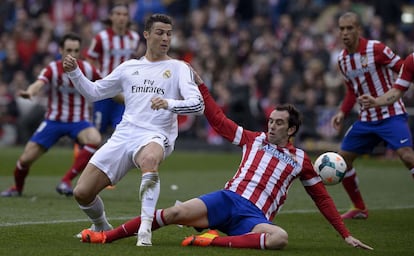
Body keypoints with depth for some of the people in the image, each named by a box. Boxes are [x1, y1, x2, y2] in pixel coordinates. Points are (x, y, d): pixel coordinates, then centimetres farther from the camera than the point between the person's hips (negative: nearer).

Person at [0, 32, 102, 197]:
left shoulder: (87, 69, -9)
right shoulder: (52, 69, -15)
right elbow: (38, 84, -36)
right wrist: (30, 92, -57)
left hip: (79, 121, 1)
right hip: (54, 120, -1)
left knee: (95, 140, -33)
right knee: (26, 159, -5)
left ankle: (67, 180, -22)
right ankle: (17, 188, 28)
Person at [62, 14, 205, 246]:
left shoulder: (179, 68, 6)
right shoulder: (129, 67, 18)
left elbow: (198, 104, -8)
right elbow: (93, 92, 25)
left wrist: (169, 103, -26)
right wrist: (74, 72, 8)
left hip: (155, 137, -4)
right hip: (123, 135, 5)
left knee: (149, 159, -43)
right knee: (82, 192, -3)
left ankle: (145, 229, -42)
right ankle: (102, 229, 28)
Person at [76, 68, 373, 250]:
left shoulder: (300, 160, 15)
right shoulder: (254, 139, 19)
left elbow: (322, 198, 19)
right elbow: (219, 121, 22)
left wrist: (346, 234, 15)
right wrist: (200, 84, 18)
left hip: (255, 217, -1)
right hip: (228, 199, 1)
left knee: (280, 237, -37)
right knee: (177, 211, -23)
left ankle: (215, 240, -38)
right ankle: (107, 236, -20)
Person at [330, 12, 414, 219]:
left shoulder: (375, 49, -14)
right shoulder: (342, 59, 6)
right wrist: (343, 112, 6)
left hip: (391, 114, -7)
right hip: (366, 119, 7)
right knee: (343, 158, 4)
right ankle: (359, 209, 19)